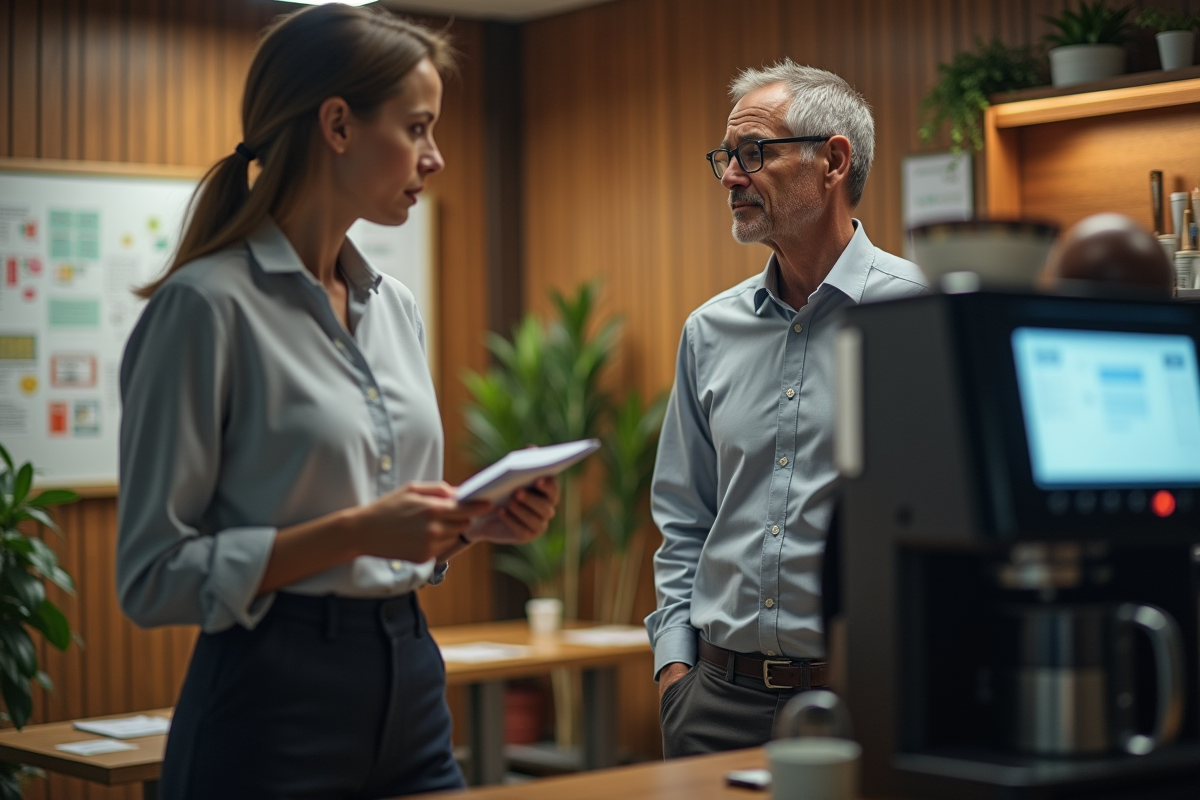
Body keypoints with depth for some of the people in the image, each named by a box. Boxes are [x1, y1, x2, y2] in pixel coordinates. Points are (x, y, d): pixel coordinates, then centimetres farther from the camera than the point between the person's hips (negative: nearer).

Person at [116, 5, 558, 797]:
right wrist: (355, 530, -22)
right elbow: (155, 577, -14)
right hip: (274, 708, -7)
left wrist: (475, 521, -1)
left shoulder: (396, 307, 10)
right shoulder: (208, 304, -13)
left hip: (412, 687, 7)